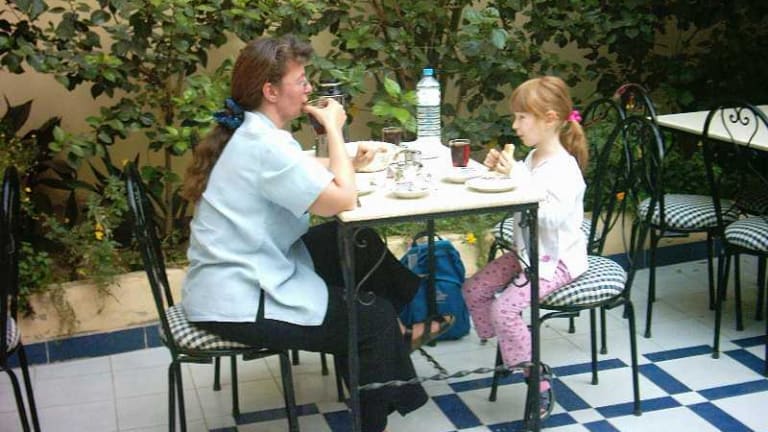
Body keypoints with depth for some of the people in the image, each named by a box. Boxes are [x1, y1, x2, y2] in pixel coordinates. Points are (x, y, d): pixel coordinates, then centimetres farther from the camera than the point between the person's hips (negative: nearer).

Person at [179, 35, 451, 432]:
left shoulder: (252, 132, 7)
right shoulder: (265, 145, -24)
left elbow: (305, 176, 19)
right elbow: (342, 200, -26)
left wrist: (347, 162, 2)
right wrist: (333, 127, -15)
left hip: (241, 272, 10)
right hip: (240, 303, -10)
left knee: (359, 247, 16)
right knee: (375, 318, 3)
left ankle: (401, 331, 33)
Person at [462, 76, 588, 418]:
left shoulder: (564, 168, -21)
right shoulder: (531, 159, 7)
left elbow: (551, 216, -33)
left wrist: (517, 179, -35)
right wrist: (500, 170, -1)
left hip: (556, 260, -9)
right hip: (527, 252, 10)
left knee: (504, 308, -22)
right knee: (473, 290, 5)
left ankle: (539, 381, -7)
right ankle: (509, 352, 18)